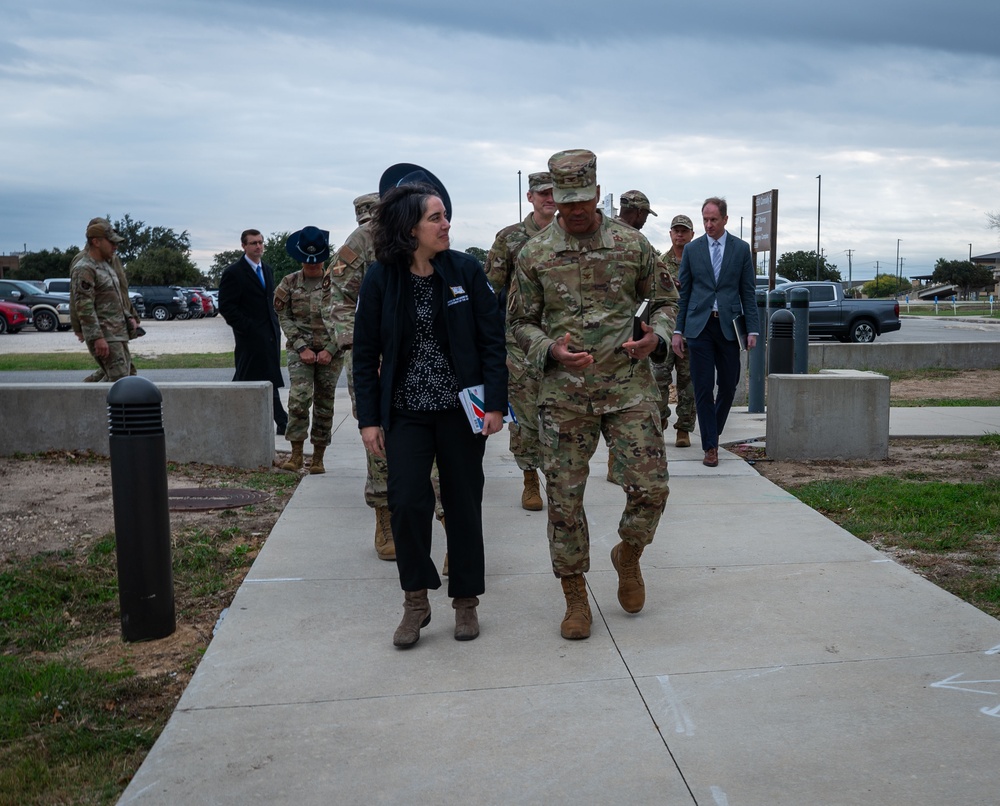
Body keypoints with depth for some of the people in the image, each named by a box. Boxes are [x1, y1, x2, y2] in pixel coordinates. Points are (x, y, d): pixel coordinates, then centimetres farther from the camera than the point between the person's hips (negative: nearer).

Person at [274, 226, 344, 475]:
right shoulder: (289, 283, 5)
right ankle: (296, 454, -9)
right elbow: (284, 318, 3)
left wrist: (330, 350, -9)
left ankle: (318, 458, 13)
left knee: (324, 404, 3)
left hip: (330, 352, 0)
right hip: (300, 349, 0)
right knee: (299, 398, -17)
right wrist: (301, 347, -8)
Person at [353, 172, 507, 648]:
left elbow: (492, 340, -2)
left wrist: (495, 402, -9)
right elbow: (366, 353, 0)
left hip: (462, 409, 0)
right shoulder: (380, 279, -3)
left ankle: (466, 600, 24)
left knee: (463, 503, 7)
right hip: (406, 411, 0)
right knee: (407, 502, -8)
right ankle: (415, 601, 12)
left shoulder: (465, 270, -3)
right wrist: (368, 418, -3)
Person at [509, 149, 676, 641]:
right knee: (564, 498, 2)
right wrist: (551, 351, -12)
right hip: (564, 393, 0)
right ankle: (575, 598, 19)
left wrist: (655, 337, -8)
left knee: (650, 488, -3)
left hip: (629, 386, 1)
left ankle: (628, 557, 28)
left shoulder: (632, 244, 4)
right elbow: (520, 321, 7)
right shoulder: (534, 254, 2)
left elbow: (663, 299, 13)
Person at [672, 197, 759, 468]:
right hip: (699, 325, 0)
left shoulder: (741, 249, 6)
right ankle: (710, 446, 3)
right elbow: (684, 292, 8)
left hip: (728, 325, 1)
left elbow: (748, 292, 5)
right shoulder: (691, 249, 7)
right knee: (703, 387, -3)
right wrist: (678, 330, 3)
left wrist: (752, 329, -2)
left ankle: (713, 432, 29)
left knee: (728, 385, 6)